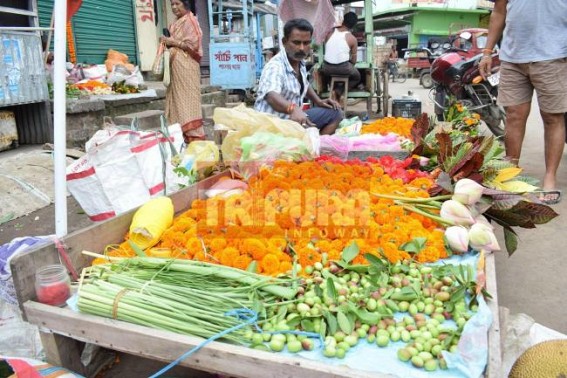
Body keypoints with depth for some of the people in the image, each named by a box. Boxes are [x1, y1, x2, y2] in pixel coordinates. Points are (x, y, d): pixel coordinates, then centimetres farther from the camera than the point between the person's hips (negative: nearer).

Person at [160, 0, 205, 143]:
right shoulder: (177, 23, 19)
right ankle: (181, 134, 9)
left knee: (187, 99, -10)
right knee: (178, 99, 6)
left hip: (186, 66, -9)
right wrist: (167, 42, 7)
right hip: (176, 65, 9)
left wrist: (172, 42, -12)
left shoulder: (189, 20, -6)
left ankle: (194, 135, -7)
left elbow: (193, 44, -15)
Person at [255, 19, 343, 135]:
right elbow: (271, 95, -45)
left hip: (293, 117, 9)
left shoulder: (300, 62, 3)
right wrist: (293, 109, -63)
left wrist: (318, 101, 12)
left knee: (336, 113, 8)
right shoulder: (275, 66, -23)